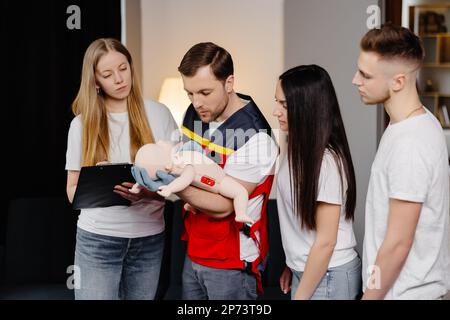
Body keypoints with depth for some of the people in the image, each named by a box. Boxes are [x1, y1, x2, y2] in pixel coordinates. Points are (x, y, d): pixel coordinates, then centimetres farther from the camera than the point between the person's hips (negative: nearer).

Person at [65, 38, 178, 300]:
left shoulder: (159, 114, 0)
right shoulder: (83, 124, 1)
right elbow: (73, 192, 4)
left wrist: (150, 191, -20)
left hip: (149, 238, 1)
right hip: (97, 239, 0)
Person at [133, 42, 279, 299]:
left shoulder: (255, 137, -22)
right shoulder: (195, 114, 0)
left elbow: (223, 206, -22)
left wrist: (175, 186, -34)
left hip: (232, 264, -7)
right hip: (194, 254, 7)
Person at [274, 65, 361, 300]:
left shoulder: (326, 161, -24)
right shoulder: (298, 150, 1)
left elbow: (326, 241, -21)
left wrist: (300, 296, -16)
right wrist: (292, 265, 13)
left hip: (327, 276, -8)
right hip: (306, 269, 8)